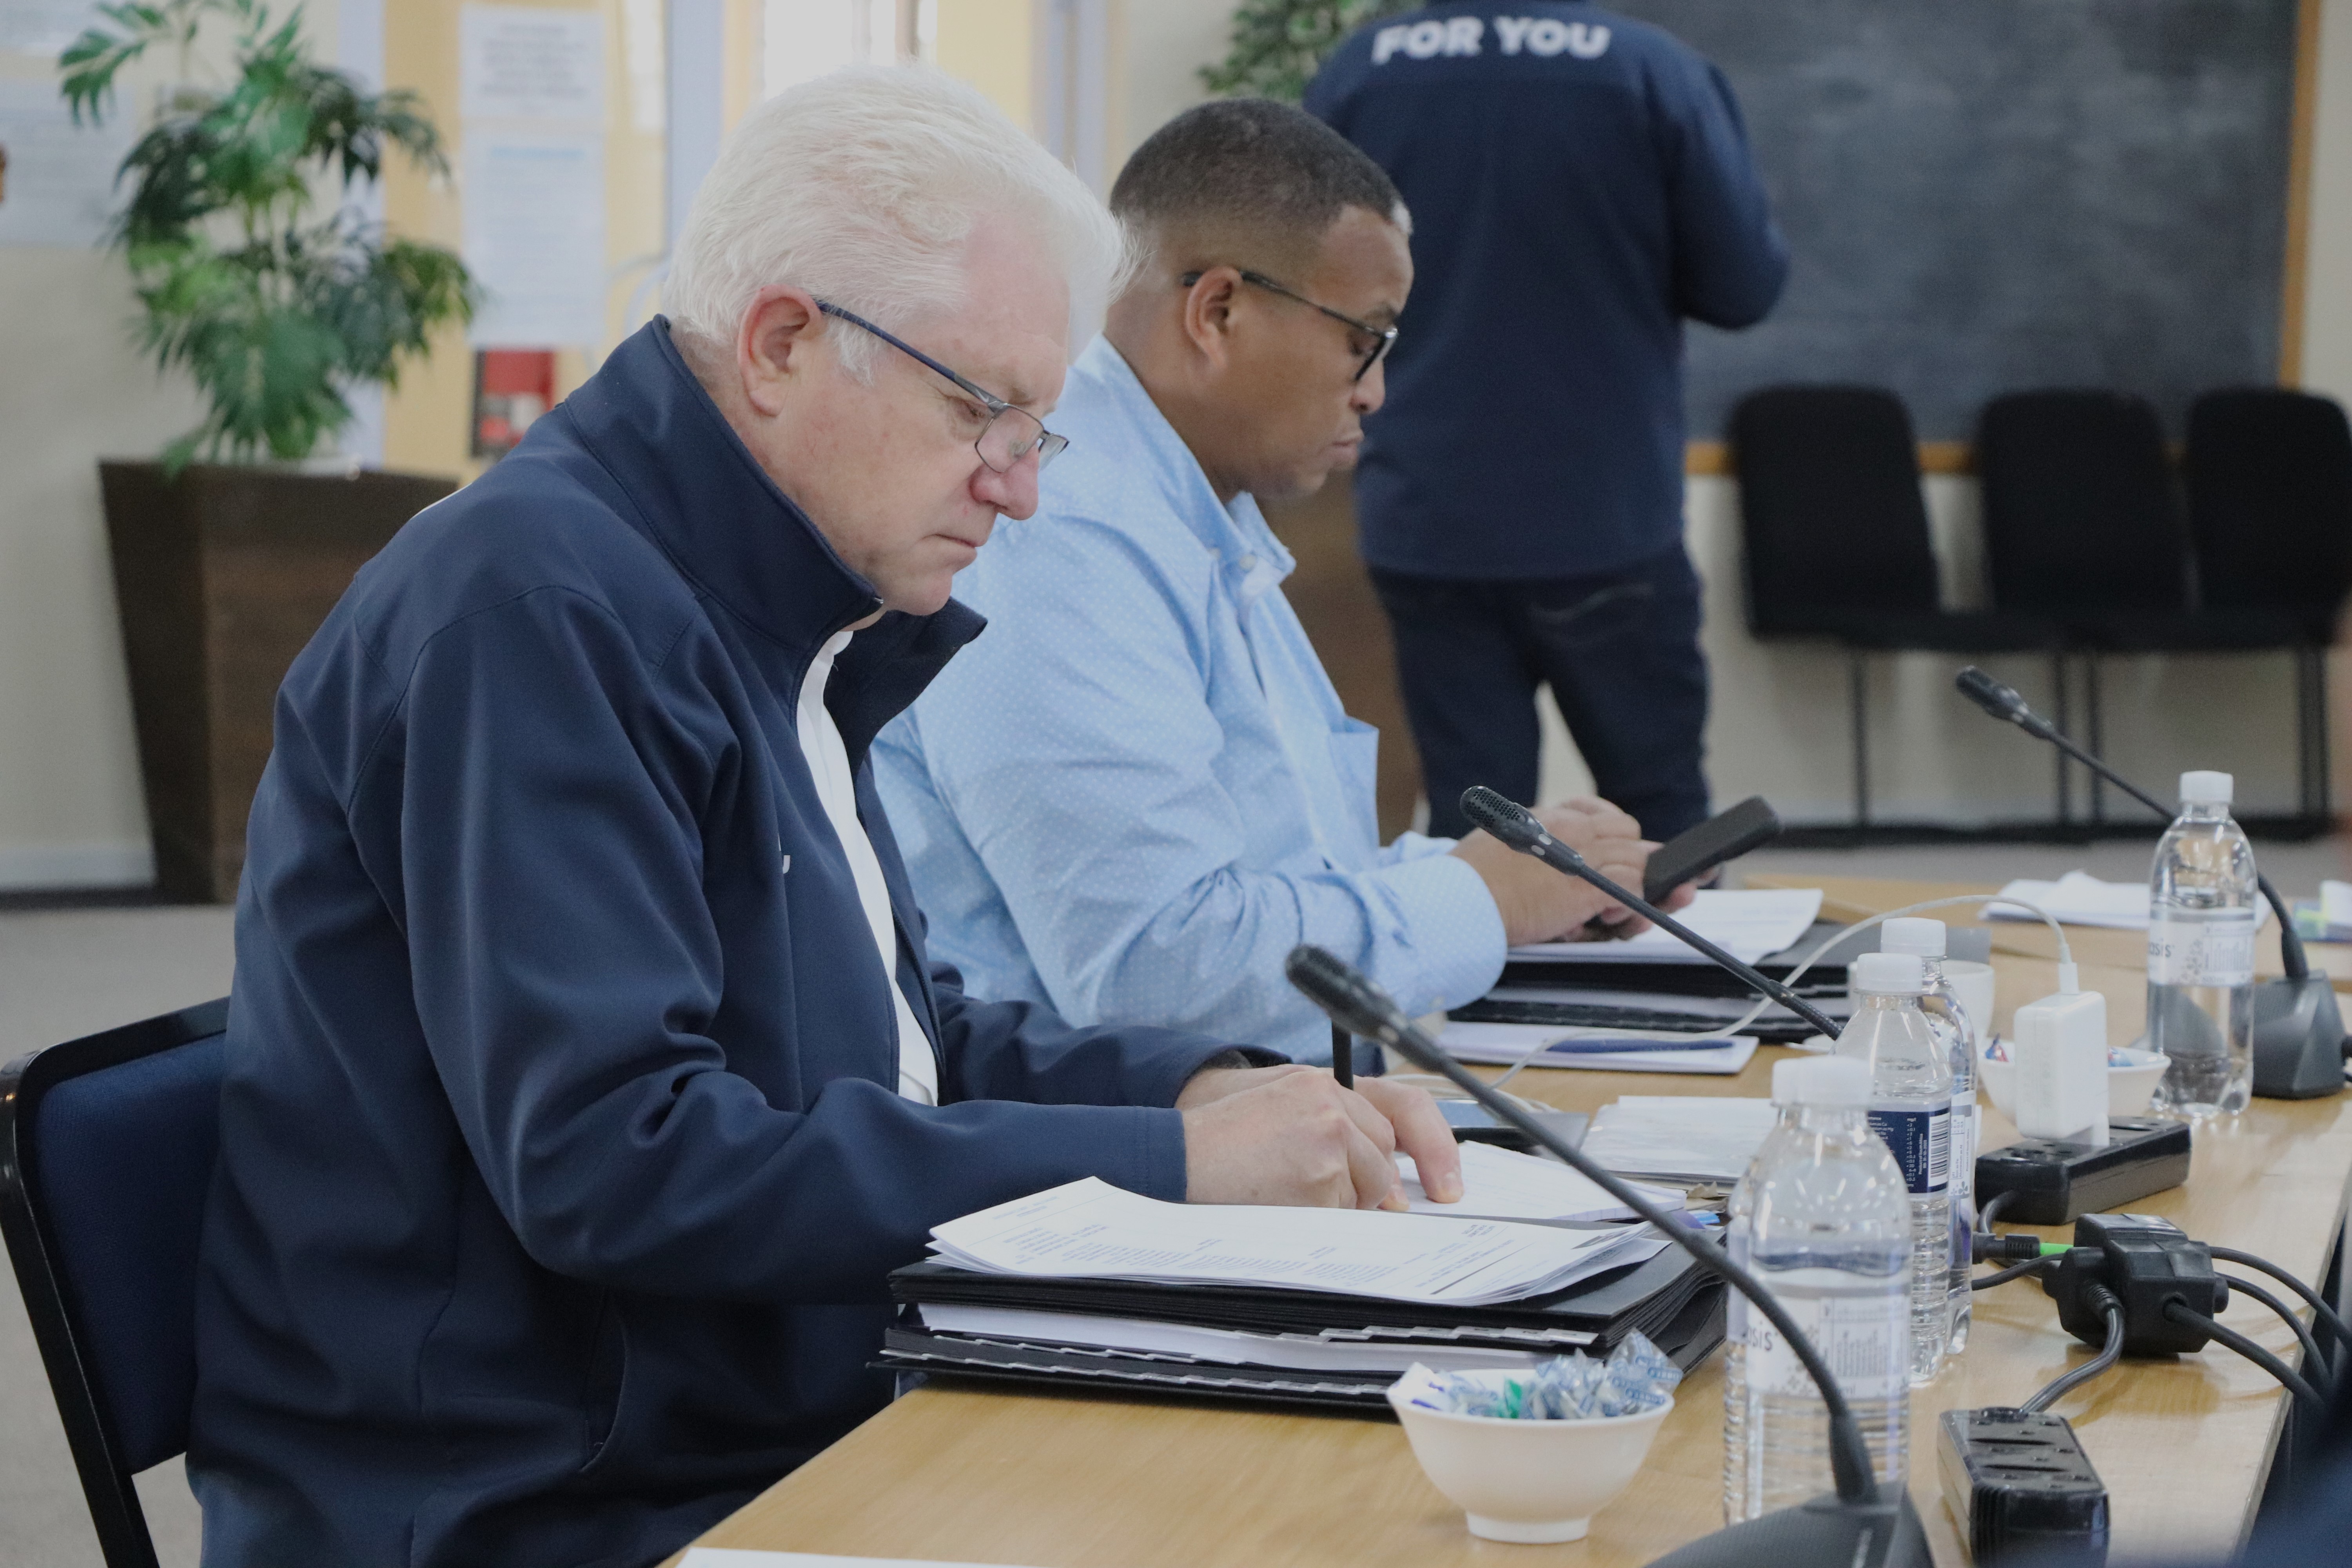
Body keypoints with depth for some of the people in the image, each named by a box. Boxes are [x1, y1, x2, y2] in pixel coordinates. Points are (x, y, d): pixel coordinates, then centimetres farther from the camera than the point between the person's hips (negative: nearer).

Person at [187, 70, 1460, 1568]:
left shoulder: (775, 622, 13)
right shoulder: (539, 610, -17)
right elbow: (611, 1161, -24)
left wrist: (1209, 1089, -1)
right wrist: (1163, 1160, -21)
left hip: (784, 1443, 9)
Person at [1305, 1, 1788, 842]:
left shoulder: (1354, 74, -3)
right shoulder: (1655, 72, -10)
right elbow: (1745, 284, -5)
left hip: (1424, 527, 2)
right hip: (1606, 523, -2)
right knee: (1660, 815, 12)